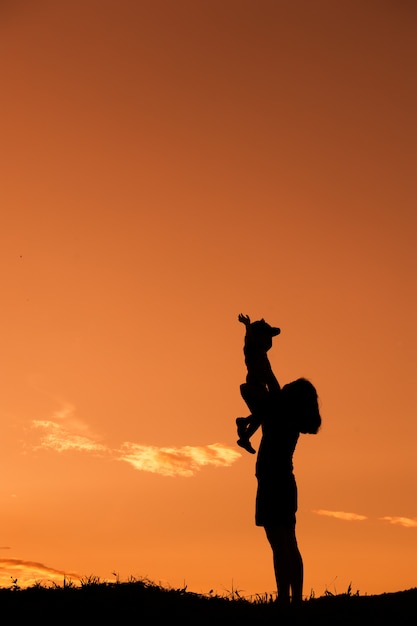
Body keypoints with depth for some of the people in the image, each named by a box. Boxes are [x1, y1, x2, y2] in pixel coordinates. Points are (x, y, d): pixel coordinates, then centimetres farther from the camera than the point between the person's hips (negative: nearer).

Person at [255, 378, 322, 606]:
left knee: (280, 546, -11)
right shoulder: (292, 423, 11)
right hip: (285, 485, 9)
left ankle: (284, 598, -12)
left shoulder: (280, 417, -13)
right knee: (290, 547, 11)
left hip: (272, 485, -9)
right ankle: (296, 598, 14)